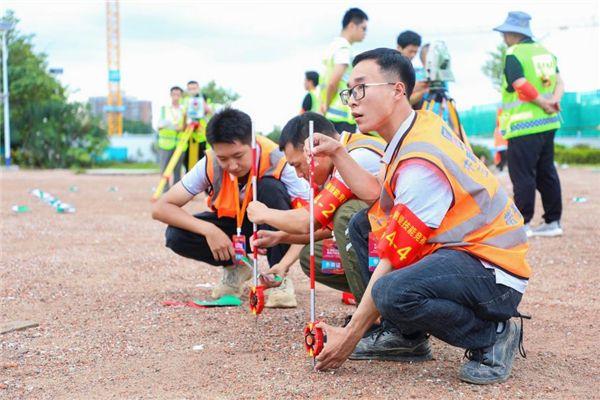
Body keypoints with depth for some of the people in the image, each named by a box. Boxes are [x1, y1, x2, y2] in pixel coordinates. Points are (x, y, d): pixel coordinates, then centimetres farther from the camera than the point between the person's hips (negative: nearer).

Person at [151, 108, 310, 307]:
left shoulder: (276, 162, -30)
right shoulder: (210, 165, -24)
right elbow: (160, 208, -23)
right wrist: (209, 230, -36)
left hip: (269, 229, -2)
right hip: (232, 226, 2)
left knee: (270, 187, -33)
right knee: (176, 236, -25)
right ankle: (236, 268, 2)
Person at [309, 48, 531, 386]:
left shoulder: (421, 162, -24)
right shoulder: (422, 125, 5)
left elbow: (395, 257, -22)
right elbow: (377, 194, 9)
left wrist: (351, 335, -17)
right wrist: (337, 152, 2)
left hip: (494, 273, -11)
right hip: (459, 247, 11)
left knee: (394, 293, -37)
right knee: (363, 226, 14)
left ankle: (492, 335, -10)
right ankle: (405, 338, 11)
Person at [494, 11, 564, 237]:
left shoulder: (513, 55, -10)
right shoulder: (545, 52, 14)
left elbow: (522, 87, -19)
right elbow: (559, 81, 9)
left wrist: (543, 103, -9)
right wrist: (554, 100, -6)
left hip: (524, 126, -8)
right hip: (548, 124, 8)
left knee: (522, 175, -4)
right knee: (546, 173, 13)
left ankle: (522, 224, -2)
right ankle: (553, 222, 16)